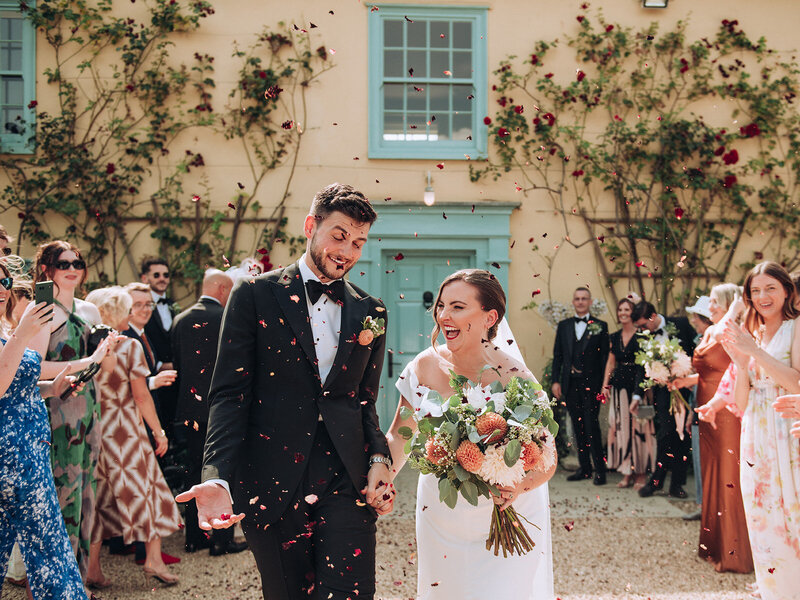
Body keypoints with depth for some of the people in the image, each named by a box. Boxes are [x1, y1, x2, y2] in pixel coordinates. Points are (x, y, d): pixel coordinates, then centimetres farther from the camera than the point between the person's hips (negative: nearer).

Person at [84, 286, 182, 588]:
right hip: (126, 430, -4)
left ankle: (92, 568, 10)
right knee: (143, 489, 9)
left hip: (93, 429, 4)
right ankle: (153, 559, 9)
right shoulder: (129, 346, -8)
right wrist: (159, 432, -2)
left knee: (98, 495, 10)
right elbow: (141, 396, -9)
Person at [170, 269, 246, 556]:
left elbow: (177, 364, 12)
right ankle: (221, 540, 4)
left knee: (195, 472, 14)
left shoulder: (181, 320, 6)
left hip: (189, 409, 6)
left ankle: (194, 537, 18)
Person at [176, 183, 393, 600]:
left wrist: (378, 460, -3)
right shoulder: (255, 295, 1)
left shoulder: (370, 312, 12)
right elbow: (229, 393, -4)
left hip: (346, 486, 2)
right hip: (272, 487, -2)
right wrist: (218, 478, -17)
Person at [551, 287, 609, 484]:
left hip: (591, 384, -4)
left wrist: (604, 385, -6)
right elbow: (558, 355, 12)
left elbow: (605, 357, -1)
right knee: (578, 427, 9)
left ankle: (600, 470, 0)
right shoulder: (564, 326, 12)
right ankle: (585, 468, 17)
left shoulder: (600, 326, 2)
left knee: (592, 426, -7)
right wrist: (556, 381, 4)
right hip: (570, 384, 4)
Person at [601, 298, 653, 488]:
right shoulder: (614, 337, 13)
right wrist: (605, 384, 9)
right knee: (621, 427, 4)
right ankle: (627, 472, 11)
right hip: (619, 385, 6)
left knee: (639, 425, -5)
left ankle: (641, 473, 2)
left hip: (637, 385, -5)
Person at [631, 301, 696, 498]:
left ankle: (677, 484, 9)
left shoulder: (681, 324, -2)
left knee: (683, 435, 2)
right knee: (666, 432, -11)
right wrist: (638, 395, 2)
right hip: (663, 390, 0)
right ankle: (656, 480, 0)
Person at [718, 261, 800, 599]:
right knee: (763, 527, 6)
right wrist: (742, 364, -4)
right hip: (756, 441, 6)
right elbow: (741, 404, 12)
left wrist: (756, 352, -16)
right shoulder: (751, 337, 15)